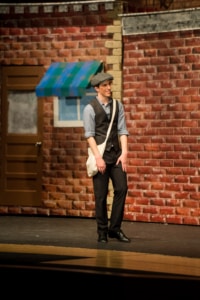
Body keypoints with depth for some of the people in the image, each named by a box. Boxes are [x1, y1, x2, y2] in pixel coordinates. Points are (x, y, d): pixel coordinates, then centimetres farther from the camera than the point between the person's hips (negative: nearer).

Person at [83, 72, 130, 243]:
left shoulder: (118, 106, 9)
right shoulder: (90, 109, -2)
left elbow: (122, 130, 5)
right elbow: (90, 134, -7)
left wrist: (124, 153, -6)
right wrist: (98, 157, -15)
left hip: (116, 154, 4)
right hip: (100, 154, -4)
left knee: (122, 188, -6)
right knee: (101, 195, 0)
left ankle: (115, 229, 4)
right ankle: (102, 232, 8)